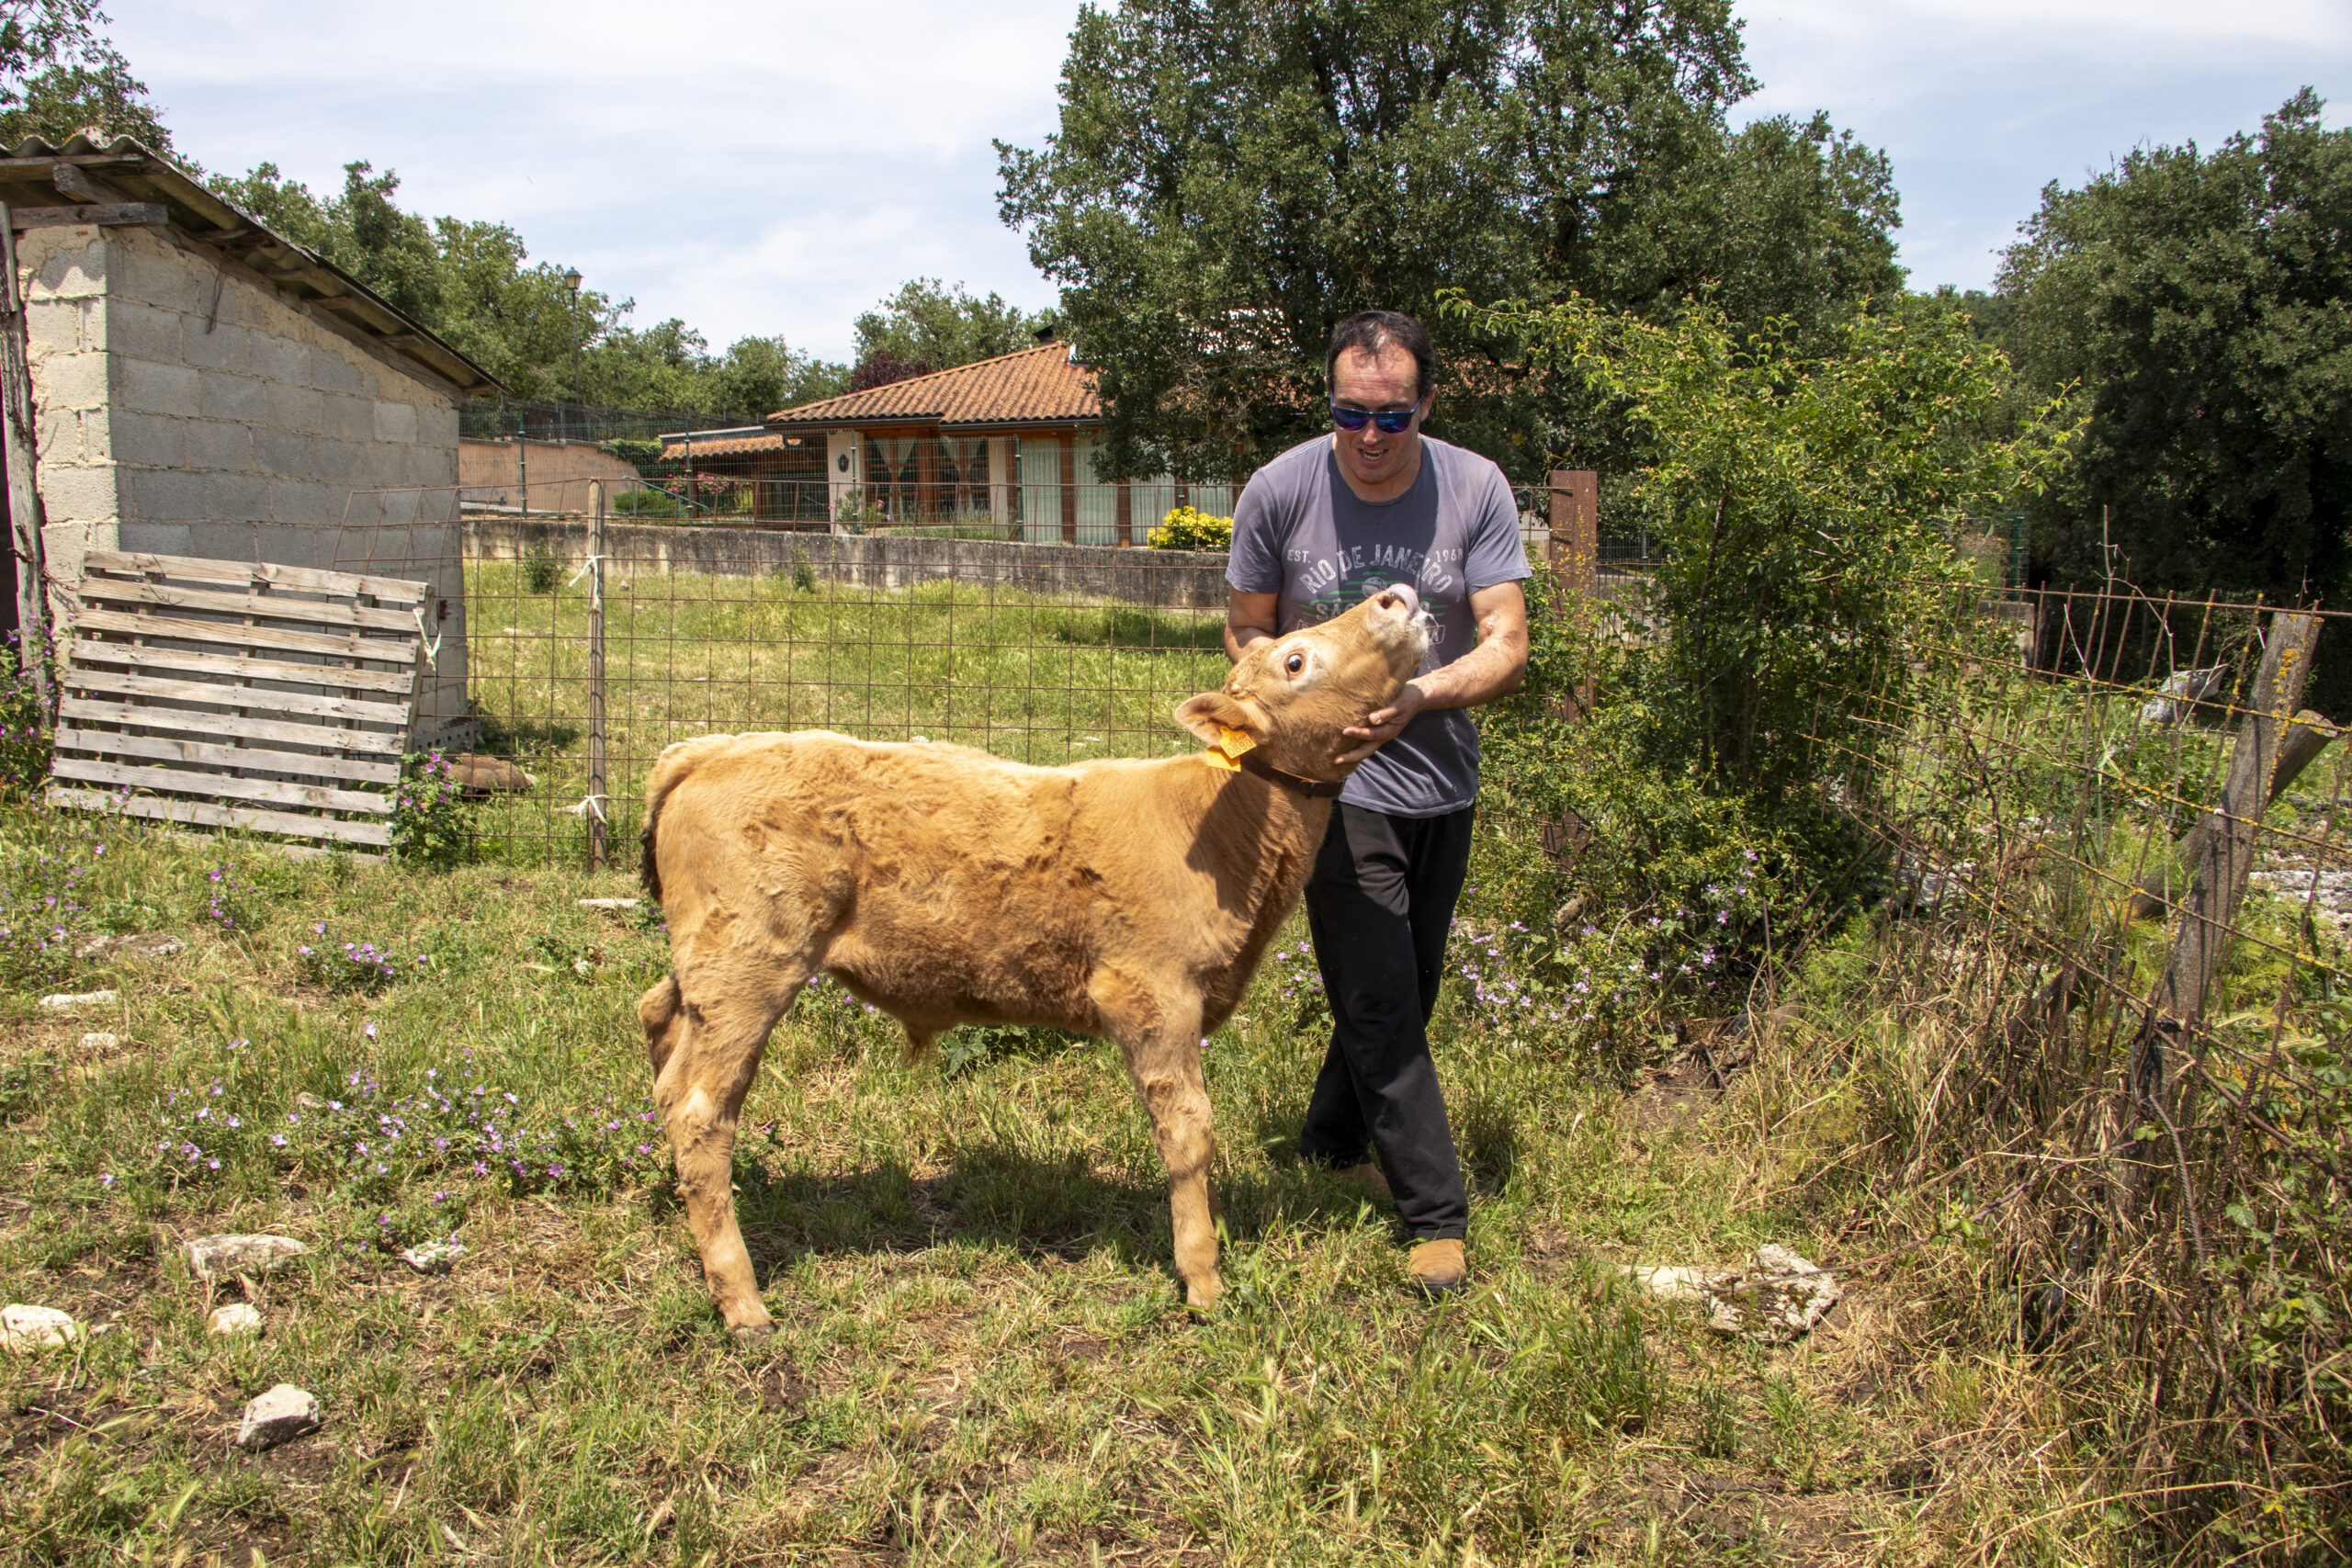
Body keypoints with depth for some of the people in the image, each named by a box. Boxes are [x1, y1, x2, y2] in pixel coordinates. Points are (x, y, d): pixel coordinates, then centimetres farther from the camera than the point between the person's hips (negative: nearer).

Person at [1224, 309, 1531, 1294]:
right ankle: (1437, 1213, 6)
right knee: (1379, 999, -6)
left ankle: (1335, 1140, 40)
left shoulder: (1476, 490, -9)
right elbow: (1247, 632, 1)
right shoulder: (1279, 490, -10)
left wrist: (1419, 700, -32)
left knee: (1403, 986, 17)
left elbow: (1507, 642, -13)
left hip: (1443, 780, 3)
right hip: (1337, 781, -3)